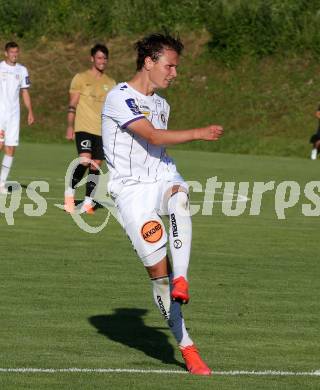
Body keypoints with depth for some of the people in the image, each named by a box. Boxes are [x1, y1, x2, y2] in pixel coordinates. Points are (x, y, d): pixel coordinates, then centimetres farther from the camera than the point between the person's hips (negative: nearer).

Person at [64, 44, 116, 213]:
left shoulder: (110, 83, 13)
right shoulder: (81, 78, 1)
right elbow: (72, 104, -1)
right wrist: (70, 126, -8)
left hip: (102, 130, 4)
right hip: (84, 128, -4)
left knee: (96, 166, 1)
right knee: (85, 161, -19)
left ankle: (88, 202, 7)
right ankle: (70, 190, 2)